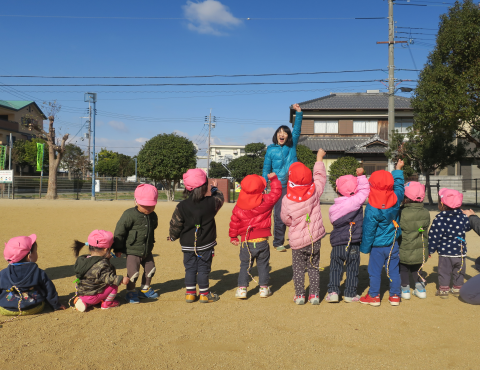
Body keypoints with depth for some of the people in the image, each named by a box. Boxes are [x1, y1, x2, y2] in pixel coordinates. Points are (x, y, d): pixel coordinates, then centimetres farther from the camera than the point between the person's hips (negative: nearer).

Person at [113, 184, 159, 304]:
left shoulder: (153, 216, 1)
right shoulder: (130, 215, -18)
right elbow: (119, 232, -13)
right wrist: (118, 249, -9)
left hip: (147, 251, 7)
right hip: (132, 251, -6)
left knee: (150, 269, 16)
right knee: (133, 272, -9)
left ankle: (145, 289, 36)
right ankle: (130, 292, 15)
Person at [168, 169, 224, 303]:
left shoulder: (182, 206, -10)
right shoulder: (211, 202, -11)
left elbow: (175, 224, -3)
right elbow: (220, 198, 12)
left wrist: (173, 237, 16)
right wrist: (215, 189, 31)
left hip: (188, 245, 1)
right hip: (206, 244, -1)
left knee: (190, 268, 13)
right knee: (204, 268, 7)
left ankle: (190, 293, 18)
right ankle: (204, 294, 17)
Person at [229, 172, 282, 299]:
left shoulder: (238, 207, -3)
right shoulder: (265, 201, -8)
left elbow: (234, 222, 5)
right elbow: (276, 192, 6)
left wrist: (233, 237, 17)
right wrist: (273, 179, 21)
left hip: (246, 242, 1)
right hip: (262, 240, -1)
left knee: (245, 265, 12)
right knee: (263, 264, 13)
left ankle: (242, 289, 10)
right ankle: (264, 288, 18)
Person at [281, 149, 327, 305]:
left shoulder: (287, 200, -14)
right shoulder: (314, 192, -11)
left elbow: (285, 219, 0)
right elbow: (320, 176, 8)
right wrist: (319, 158, 21)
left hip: (297, 241, -2)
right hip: (315, 238, 2)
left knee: (298, 268, 12)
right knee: (314, 267, 14)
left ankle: (300, 295, 16)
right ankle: (314, 295, 18)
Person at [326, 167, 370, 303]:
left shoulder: (333, 208, 3)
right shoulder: (355, 201, -11)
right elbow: (364, 190, -6)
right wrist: (361, 176, 1)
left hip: (337, 244, 3)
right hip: (353, 244, -3)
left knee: (335, 268, 11)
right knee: (352, 269, 10)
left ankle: (333, 292, 3)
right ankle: (350, 294, 16)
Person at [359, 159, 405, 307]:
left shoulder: (372, 208, -23)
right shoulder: (396, 199, -11)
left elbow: (368, 230, -15)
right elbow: (399, 186, 13)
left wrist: (365, 248, -3)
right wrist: (398, 170, 24)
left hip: (378, 245, -5)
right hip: (393, 244, 5)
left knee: (375, 271, 8)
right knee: (393, 270, 15)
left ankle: (374, 296, 18)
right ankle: (395, 296, 23)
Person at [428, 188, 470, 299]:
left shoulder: (439, 219, -14)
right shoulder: (463, 217, -4)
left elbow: (434, 236, -11)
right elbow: (468, 227, 15)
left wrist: (431, 250, -3)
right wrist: (471, 217, 34)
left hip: (445, 252, -3)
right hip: (460, 251, 3)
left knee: (444, 271, 9)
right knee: (459, 271, 18)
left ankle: (444, 289, 13)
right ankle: (458, 288, 27)